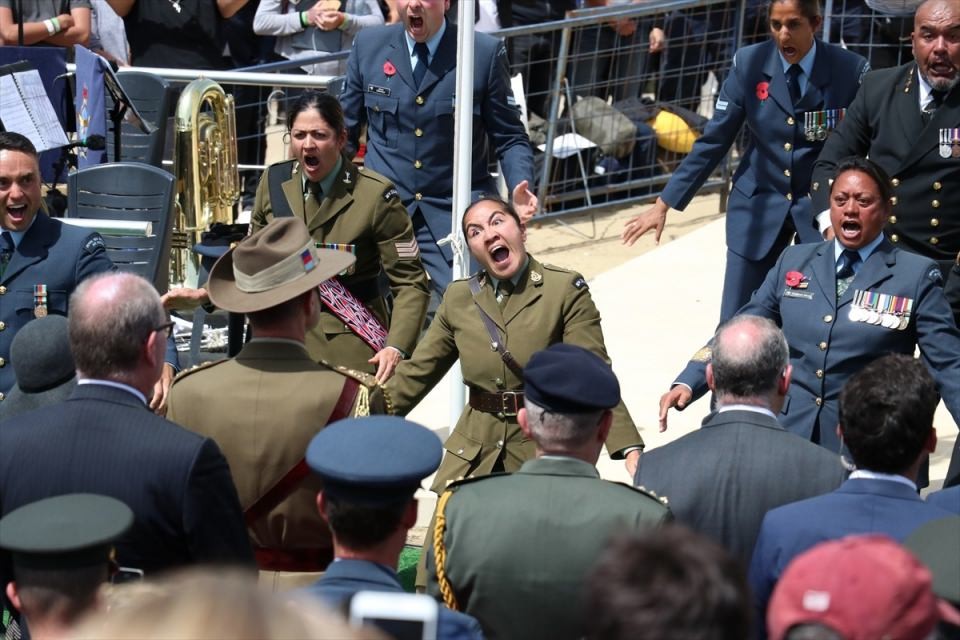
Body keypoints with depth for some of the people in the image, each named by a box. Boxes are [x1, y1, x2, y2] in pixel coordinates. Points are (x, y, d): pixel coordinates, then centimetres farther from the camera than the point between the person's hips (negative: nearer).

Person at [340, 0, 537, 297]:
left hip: (457, 216, -2)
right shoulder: (368, 45, 4)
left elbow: (509, 138, 1)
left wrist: (520, 186, -18)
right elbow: (346, 129, 13)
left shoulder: (485, 53, -4)